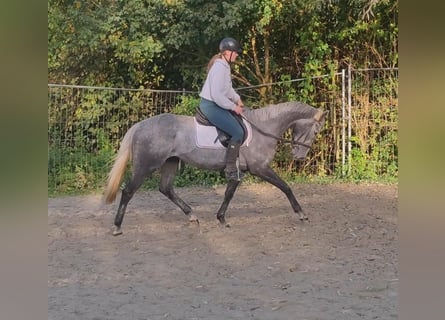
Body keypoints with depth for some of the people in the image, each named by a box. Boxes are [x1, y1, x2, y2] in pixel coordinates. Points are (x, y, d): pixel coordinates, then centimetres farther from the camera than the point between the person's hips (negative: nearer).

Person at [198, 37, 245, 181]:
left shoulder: (225, 65, 11)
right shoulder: (219, 67, -20)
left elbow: (227, 88, 25)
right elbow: (216, 94, -25)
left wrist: (237, 99, 13)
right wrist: (233, 107, -17)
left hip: (215, 104, 11)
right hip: (210, 106, -11)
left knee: (240, 122, 18)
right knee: (238, 133, -16)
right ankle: (230, 170, -11)